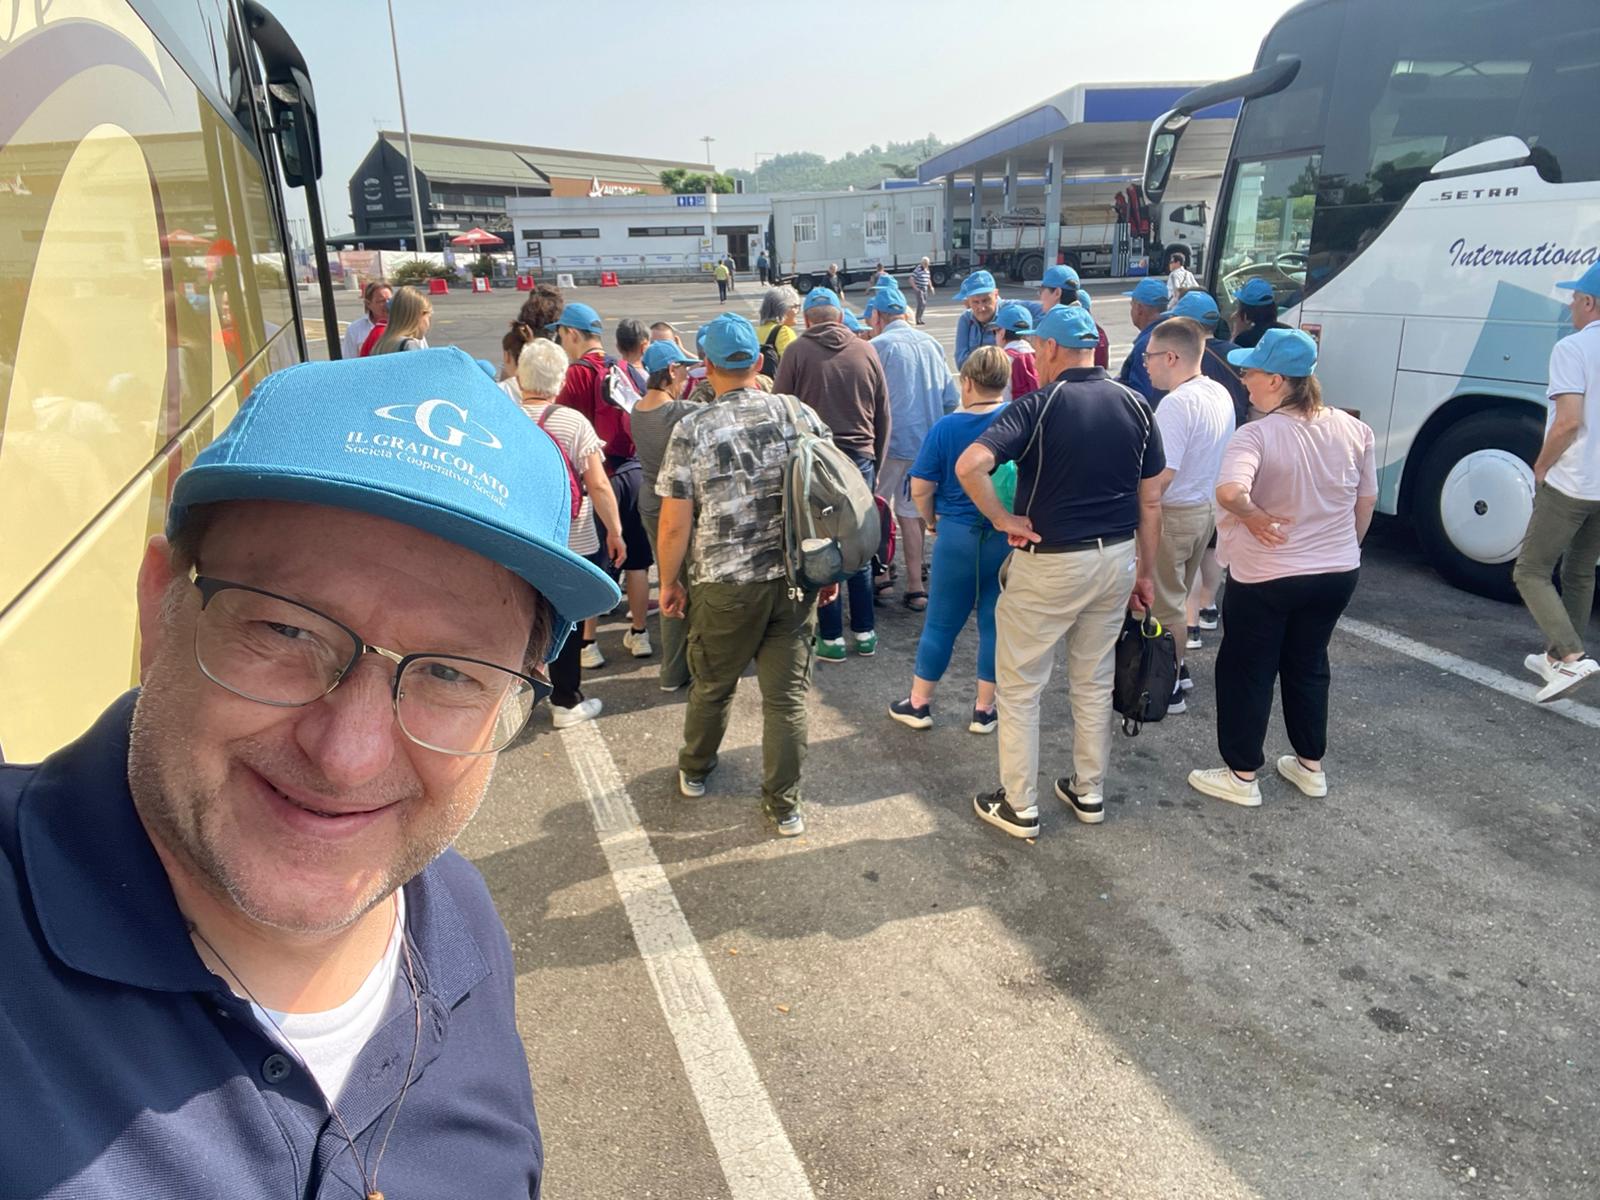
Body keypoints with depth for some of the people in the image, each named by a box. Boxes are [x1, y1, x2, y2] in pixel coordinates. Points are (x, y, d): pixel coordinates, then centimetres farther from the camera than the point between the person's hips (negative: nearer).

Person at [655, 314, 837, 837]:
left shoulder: (691, 431, -10)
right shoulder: (800, 413, -1)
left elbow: (675, 524, -9)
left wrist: (669, 582, 6)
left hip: (725, 584, -2)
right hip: (796, 580, 2)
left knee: (712, 686, 20)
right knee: (787, 692, 10)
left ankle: (694, 770, 43)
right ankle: (784, 805, 20)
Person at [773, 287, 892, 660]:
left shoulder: (797, 352, -4)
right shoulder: (866, 352, 5)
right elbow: (883, 416, 9)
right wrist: (876, 463, 19)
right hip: (860, 459, 3)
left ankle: (832, 638, 9)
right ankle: (865, 632, 19)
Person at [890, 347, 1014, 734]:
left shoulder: (946, 427, -8)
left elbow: (920, 489, -7)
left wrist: (934, 521, 11)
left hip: (958, 536, -1)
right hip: (1012, 538, 1)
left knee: (941, 623, 10)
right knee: (997, 623, 10)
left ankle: (918, 704, 23)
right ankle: (984, 710, 19)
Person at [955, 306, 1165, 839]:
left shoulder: (1039, 405, -14)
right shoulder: (1137, 406, 1)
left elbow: (970, 465, -29)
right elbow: (1151, 502, 5)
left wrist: (1003, 520, -15)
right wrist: (1146, 572, 13)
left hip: (1048, 563, -5)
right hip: (1116, 559, 6)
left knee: (1019, 687, 9)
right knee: (1094, 683, 20)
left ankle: (1019, 807, 17)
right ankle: (1089, 793, 32)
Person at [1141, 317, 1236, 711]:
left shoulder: (1177, 403, -24)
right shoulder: (1220, 394, 6)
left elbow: (1162, 474, -28)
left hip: (1173, 514, -9)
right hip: (1206, 507, 9)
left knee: (1164, 604, 4)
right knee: (1178, 597, 22)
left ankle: (1168, 689, 13)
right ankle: (1177, 670, 35)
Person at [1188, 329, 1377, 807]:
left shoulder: (1258, 435, -22)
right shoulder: (1352, 429, -3)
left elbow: (1229, 491, -41)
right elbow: (1366, 501, 8)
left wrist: (1253, 516, -21)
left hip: (1265, 577, -6)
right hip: (1338, 573, 6)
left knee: (1246, 672, 11)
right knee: (1308, 665, 23)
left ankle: (1242, 776, 20)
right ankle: (1311, 766, 34)